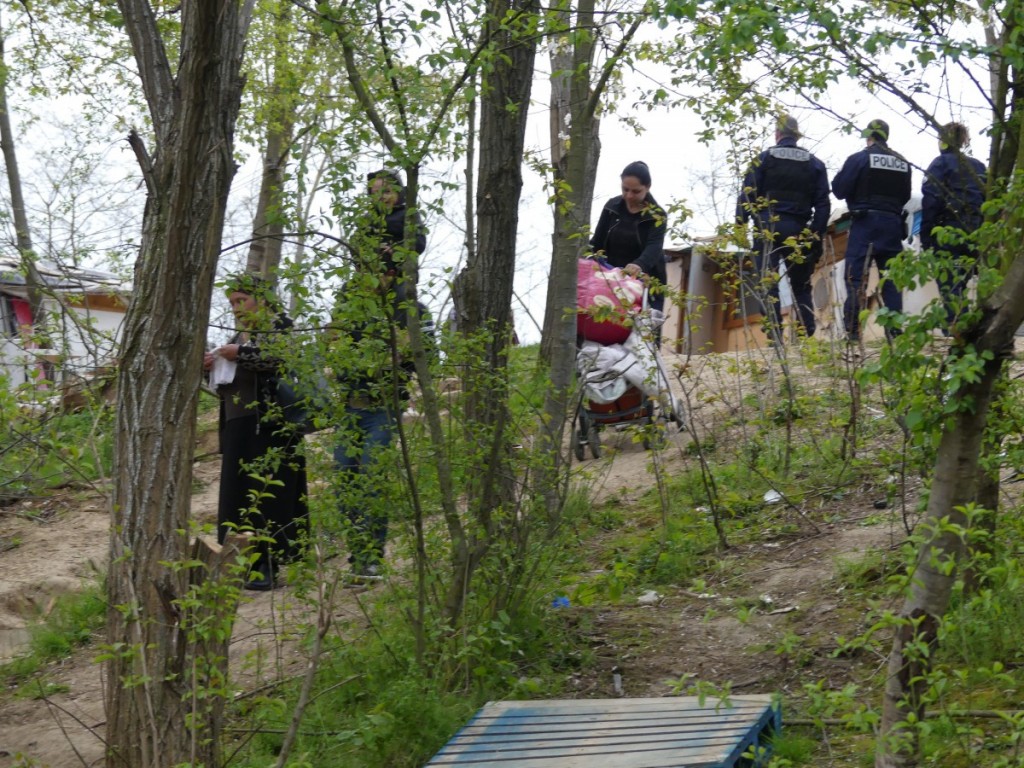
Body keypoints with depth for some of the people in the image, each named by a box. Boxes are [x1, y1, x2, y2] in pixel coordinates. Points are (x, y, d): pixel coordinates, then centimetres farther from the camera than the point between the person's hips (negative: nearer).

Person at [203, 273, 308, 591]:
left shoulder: (279, 325, -1)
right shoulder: (241, 334, 21)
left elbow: (286, 358, -19)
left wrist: (240, 354, -16)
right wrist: (213, 366, 5)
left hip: (268, 427, -8)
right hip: (238, 428, 8)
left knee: (268, 492, -10)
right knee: (238, 495, 4)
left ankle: (269, 566, -9)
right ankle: (245, 563, 7)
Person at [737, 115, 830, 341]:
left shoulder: (763, 159, 3)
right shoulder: (814, 163, 11)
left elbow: (747, 195, -3)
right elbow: (822, 203, 7)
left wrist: (739, 225, -1)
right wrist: (817, 237, 8)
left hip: (767, 229, -2)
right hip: (798, 230, 2)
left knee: (768, 285, -3)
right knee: (801, 286, 10)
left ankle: (775, 337, -11)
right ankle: (808, 337, 2)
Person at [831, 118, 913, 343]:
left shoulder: (859, 159, -6)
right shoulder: (902, 163, 10)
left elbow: (839, 190, -5)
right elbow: (905, 196, 17)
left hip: (865, 223, -5)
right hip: (893, 224, 5)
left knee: (855, 276, -6)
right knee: (891, 276, 8)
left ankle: (852, 330, -13)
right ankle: (895, 327, 3)